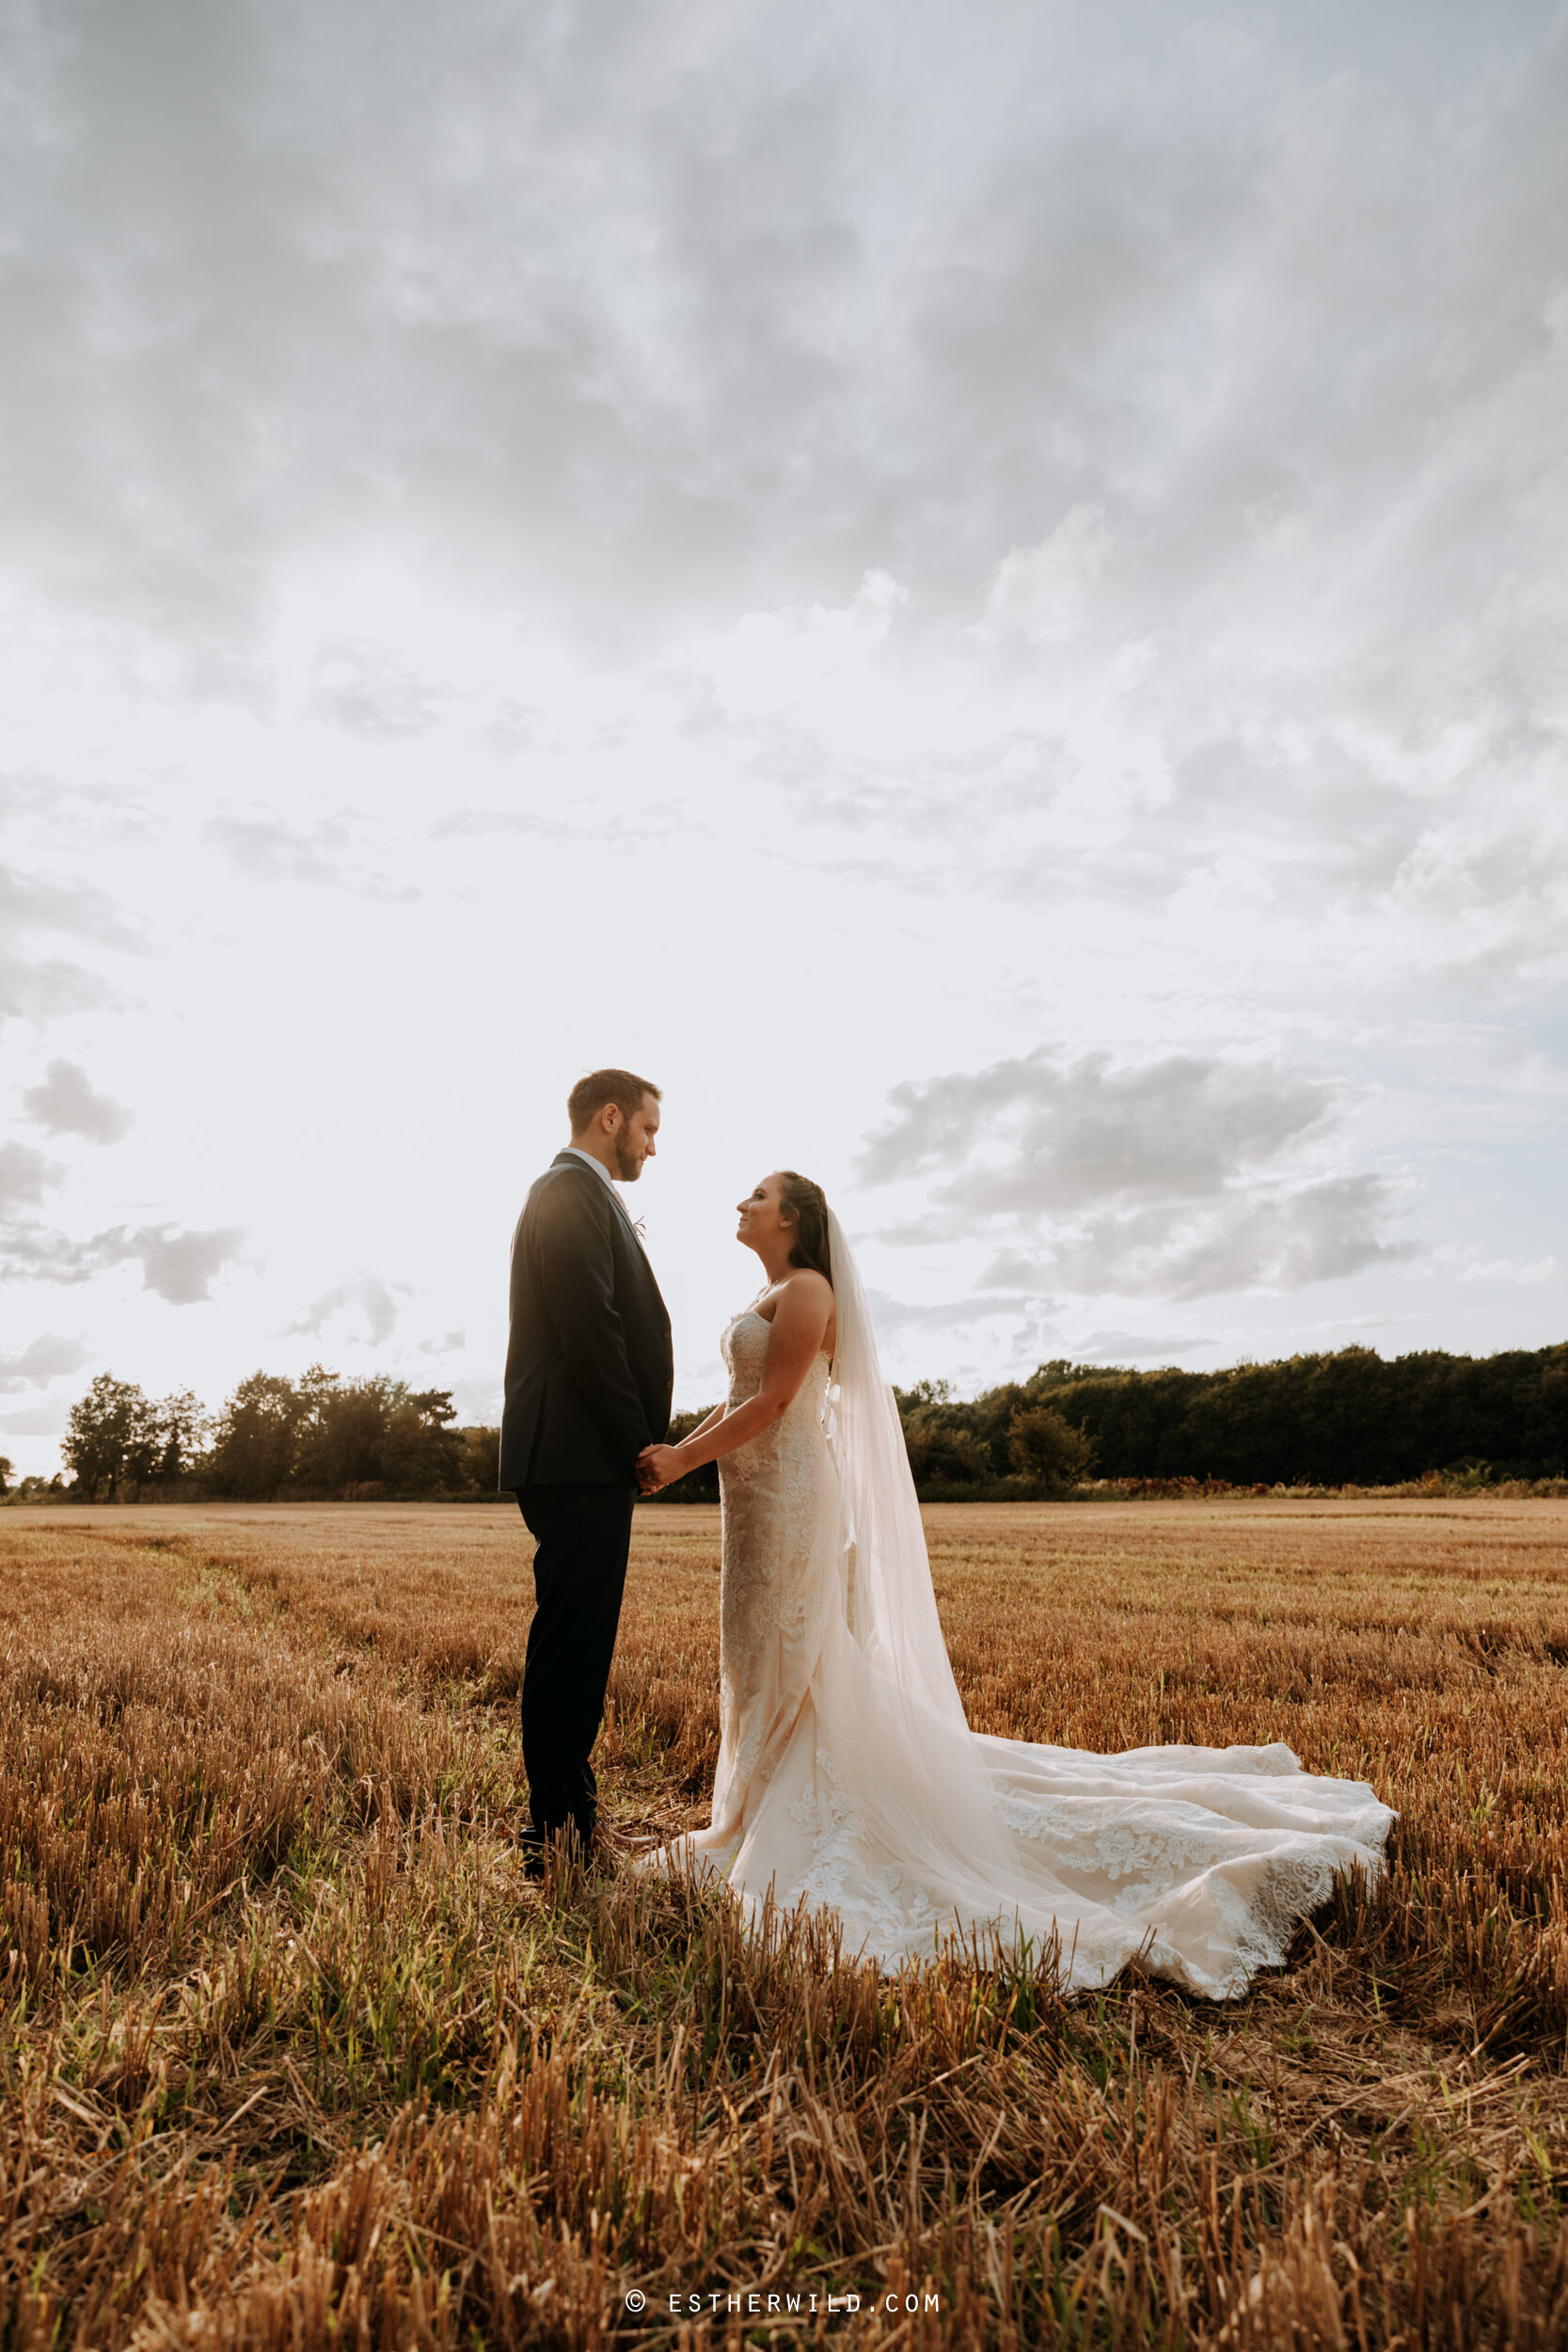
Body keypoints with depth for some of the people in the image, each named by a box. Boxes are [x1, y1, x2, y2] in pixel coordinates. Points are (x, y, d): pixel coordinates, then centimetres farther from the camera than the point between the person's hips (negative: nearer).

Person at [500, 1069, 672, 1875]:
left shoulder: (577, 1196, 22)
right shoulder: (571, 1193, -11)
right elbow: (591, 1333, -19)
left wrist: (636, 1442, 14)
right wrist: (638, 1443, -13)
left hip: (587, 1460, 11)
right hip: (578, 1457, -11)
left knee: (575, 1642, 16)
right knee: (570, 1641, -5)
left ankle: (570, 1807, 26)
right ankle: (554, 1830, 4)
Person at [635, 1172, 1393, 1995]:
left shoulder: (806, 1290, -13)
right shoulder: (765, 1299, 16)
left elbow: (770, 1403, -19)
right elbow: (734, 1401, 16)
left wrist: (683, 1459, -16)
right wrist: (673, 1448, 5)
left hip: (791, 1499, -10)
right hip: (759, 1500, 10)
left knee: (796, 1672, 0)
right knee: (766, 1669, 15)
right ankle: (754, 1828, 27)